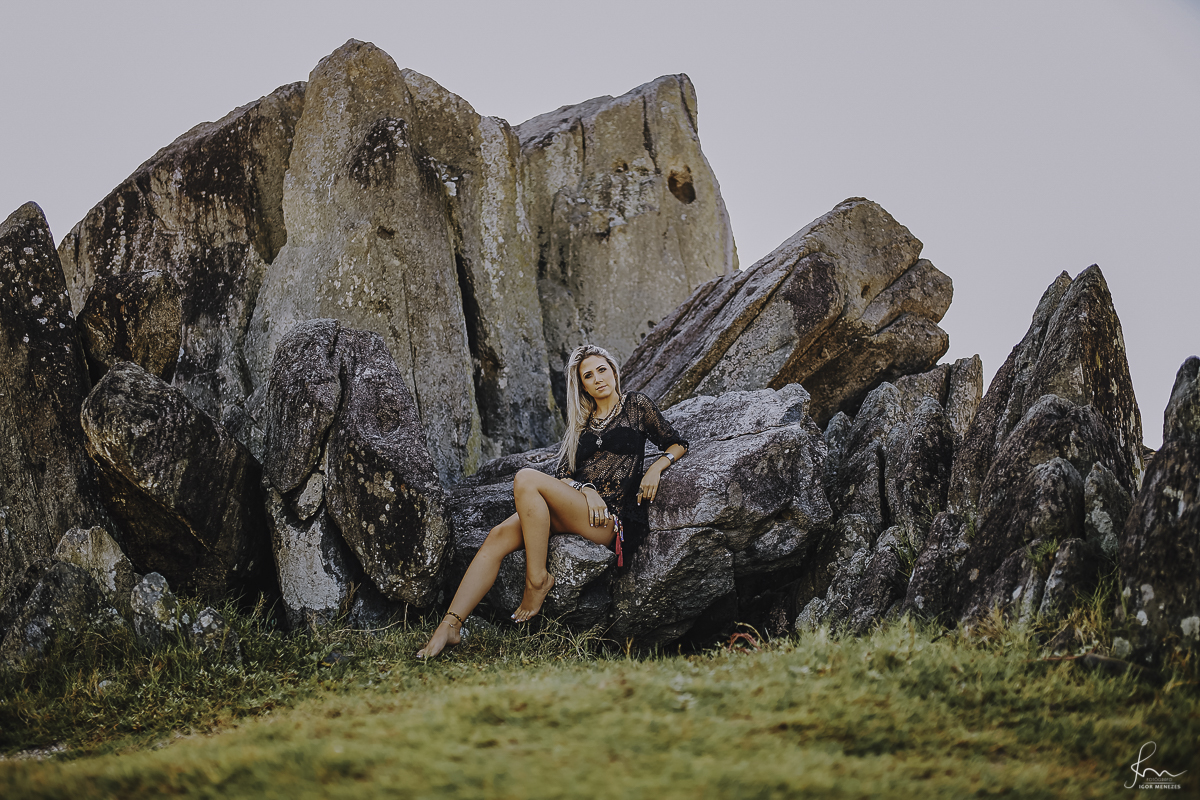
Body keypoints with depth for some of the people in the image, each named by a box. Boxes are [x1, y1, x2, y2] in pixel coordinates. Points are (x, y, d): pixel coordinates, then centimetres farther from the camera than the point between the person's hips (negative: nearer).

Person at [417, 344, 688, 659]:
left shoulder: (636, 405, 14)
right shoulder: (581, 424, 25)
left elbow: (678, 444, 15)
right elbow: (563, 474, 15)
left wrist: (657, 466, -6)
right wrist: (587, 490, -8)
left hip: (612, 515, -5)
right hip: (574, 506, 5)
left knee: (527, 479, -28)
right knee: (500, 535, -21)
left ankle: (538, 579, -24)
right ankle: (451, 625, -31)